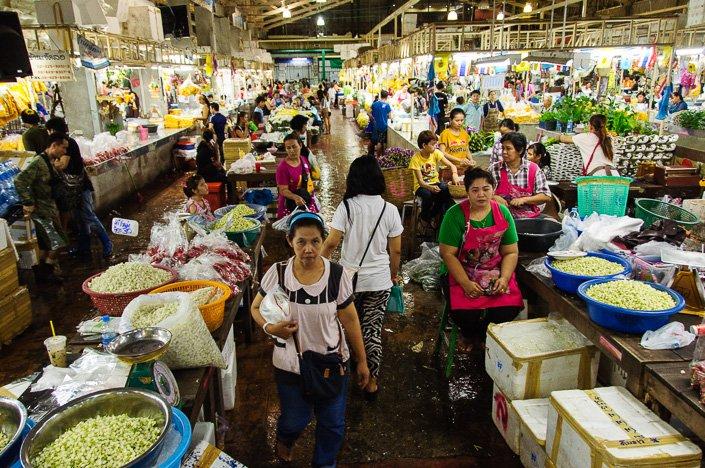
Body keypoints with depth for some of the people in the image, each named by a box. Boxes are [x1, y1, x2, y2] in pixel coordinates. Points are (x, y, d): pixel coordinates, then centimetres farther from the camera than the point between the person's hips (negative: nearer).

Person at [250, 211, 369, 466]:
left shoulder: (336, 274, -15)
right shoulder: (277, 273, -14)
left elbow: (350, 320, -7)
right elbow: (257, 307, 0)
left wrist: (362, 361, 0)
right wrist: (270, 327, -21)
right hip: (290, 365, 0)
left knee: (332, 424, 14)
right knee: (294, 421, 18)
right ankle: (284, 440, 57)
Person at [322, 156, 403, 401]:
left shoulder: (346, 206, -12)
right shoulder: (389, 209, -6)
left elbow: (331, 243, -13)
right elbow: (395, 250, -1)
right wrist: (394, 274, 16)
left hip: (348, 279, -1)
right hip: (379, 281, 1)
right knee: (373, 330, 10)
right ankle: (372, 382, 20)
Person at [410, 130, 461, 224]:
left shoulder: (436, 153, -6)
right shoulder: (416, 159, -16)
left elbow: (451, 165, -10)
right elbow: (420, 181, -20)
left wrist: (455, 174, -34)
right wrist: (430, 187, -41)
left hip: (435, 182, 4)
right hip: (421, 186, -4)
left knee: (445, 189, -29)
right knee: (428, 194, -36)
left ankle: (434, 215, -6)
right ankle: (424, 217, -5)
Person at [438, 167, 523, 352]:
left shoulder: (502, 213, 1)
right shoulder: (455, 215, -10)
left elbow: (511, 252, 3)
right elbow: (448, 254, -12)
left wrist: (504, 278, -14)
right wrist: (466, 283, -19)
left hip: (495, 273, 3)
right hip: (461, 273, -3)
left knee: (510, 308, -20)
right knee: (465, 312, -26)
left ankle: (485, 335, 15)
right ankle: (468, 335, 15)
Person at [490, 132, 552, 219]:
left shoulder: (533, 169, 1)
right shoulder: (495, 169, 1)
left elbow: (546, 196, 0)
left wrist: (524, 200, -12)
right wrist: (494, 197, -14)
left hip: (530, 217, 1)